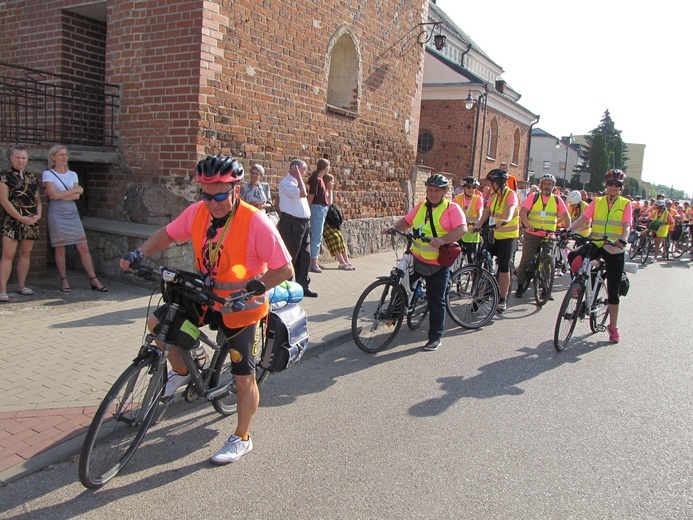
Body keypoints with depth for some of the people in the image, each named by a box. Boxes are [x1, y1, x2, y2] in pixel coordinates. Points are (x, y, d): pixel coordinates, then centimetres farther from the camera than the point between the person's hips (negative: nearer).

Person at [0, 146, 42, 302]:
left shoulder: (32, 177, 13)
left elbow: (38, 198, 15)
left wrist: (38, 214, -2)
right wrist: (21, 218, -15)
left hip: (31, 220, 5)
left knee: (26, 253, 10)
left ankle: (22, 286, 20)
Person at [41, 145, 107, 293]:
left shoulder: (72, 174, 12)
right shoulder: (48, 174, 1)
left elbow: (77, 196, 1)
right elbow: (55, 194, -13)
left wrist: (60, 194, -10)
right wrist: (76, 189, -5)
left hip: (72, 213, 3)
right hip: (57, 213, -3)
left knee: (84, 248, -1)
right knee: (60, 249, 1)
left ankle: (94, 280, 1)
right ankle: (64, 281, 11)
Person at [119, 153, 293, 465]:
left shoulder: (255, 223, -26)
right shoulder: (198, 212, -10)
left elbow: (285, 269, -22)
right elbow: (168, 235, 6)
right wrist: (139, 254, -11)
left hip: (241, 308, -5)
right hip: (206, 298, 5)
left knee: (244, 378, 2)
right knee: (157, 322, -2)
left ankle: (242, 439, 24)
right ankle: (182, 372, 24)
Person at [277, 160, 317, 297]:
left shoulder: (296, 182, 18)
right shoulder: (286, 182, -12)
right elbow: (303, 193, -24)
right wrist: (298, 176, -15)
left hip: (304, 223, 9)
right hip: (291, 224, -9)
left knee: (305, 256, 10)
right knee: (290, 257, -1)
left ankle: (303, 286, 18)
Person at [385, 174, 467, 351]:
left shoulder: (452, 208, -7)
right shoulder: (421, 206, 12)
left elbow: (462, 229, -20)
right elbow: (406, 221, 13)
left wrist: (443, 240, -35)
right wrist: (393, 228, -7)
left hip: (438, 263, -5)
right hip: (416, 258, 5)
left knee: (436, 301, 2)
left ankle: (435, 338, 13)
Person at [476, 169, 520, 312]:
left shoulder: (511, 195, -13)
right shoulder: (493, 197, 7)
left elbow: (511, 209, -33)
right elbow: (486, 212, -1)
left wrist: (506, 220, -53)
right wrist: (478, 225, -17)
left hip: (509, 236, -6)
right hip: (496, 235, 7)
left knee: (503, 266, -10)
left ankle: (503, 300, 0)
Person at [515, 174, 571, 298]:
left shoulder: (557, 199, 5)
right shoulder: (533, 197, -2)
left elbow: (566, 216, 9)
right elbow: (522, 212, -13)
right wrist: (527, 225, -26)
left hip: (549, 236, 2)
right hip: (532, 235, -2)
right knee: (525, 261, 0)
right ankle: (520, 287, 9)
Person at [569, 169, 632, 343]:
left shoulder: (626, 204, 2)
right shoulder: (597, 202, 8)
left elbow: (626, 226, -11)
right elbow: (583, 219, -4)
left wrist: (622, 240, -32)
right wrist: (568, 230, -22)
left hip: (615, 250, -1)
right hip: (596, 244, 2)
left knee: (613, 291, 4)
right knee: (573, 257, -31)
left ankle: (613, 327, 17)